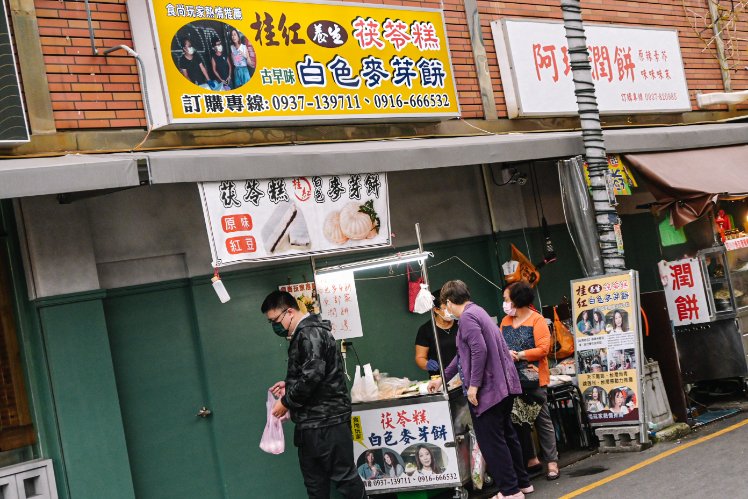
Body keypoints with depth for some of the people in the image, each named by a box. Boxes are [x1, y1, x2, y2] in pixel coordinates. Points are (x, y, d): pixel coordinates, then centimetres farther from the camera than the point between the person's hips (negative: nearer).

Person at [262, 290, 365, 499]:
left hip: (326, 421, -10)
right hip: (311, 422, 10)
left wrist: (286, 402, -14)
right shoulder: (303, 334, 17)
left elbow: (313, 375, -24)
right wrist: (289, 386, 12)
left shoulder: (311, 333, -15)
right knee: (315, 482, 13)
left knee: (344, 477, -4)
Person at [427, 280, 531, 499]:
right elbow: (463, 354, 27)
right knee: (506, 435, 18)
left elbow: (479, 350, -24)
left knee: (491, 441, -3)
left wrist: (473, 385, -19)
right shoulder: (477, 312, 19)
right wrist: (442, 378, 32)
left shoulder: (467, 317, -12)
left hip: (488, 388, -10)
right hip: (503, 384, 10)